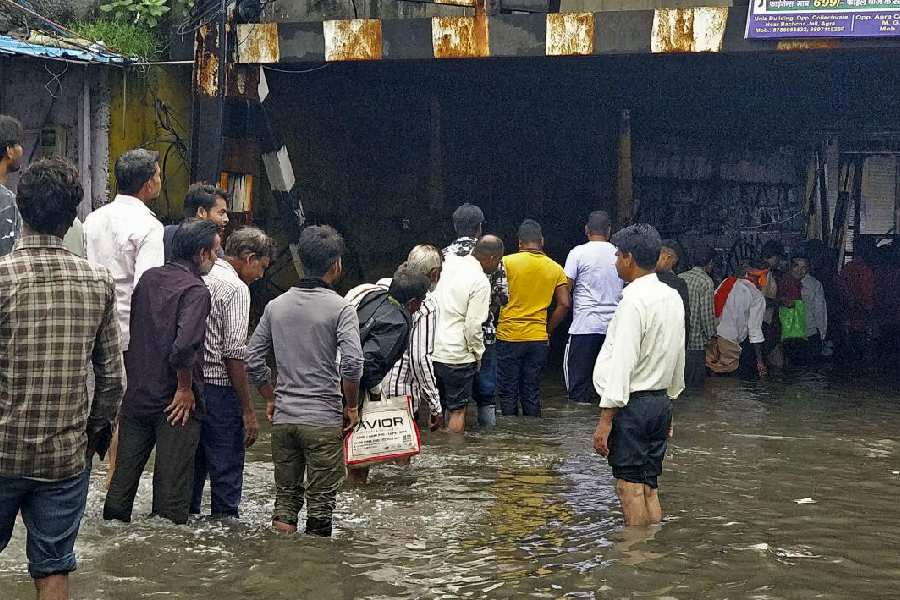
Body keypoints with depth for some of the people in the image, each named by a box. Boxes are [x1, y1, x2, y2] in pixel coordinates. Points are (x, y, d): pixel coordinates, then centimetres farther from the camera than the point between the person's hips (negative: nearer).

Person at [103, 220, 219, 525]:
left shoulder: (148, 278, 6)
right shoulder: (195, 291, -16)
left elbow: (127, 330, 14)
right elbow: (184, 346, -28)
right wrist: (186, 388, -14)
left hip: (136, 395, 6)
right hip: (174, 403, -6)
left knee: (124, 476, 14)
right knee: (171, 484, 4)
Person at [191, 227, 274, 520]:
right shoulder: (235, 288, -12)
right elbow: (234, 354, -18)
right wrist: (249, 411, -15)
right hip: (219, 388, -8)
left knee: (193, 463, 18)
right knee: (226, 472, -1)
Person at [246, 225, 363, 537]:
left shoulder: (276, 305, 6)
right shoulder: (340, 308, -9)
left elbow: (253, 361, 6)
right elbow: (352, 363, -19)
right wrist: (351, 406, -5)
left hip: (283, 417, 4)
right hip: (324, 419, -4)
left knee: (286, 495, 15)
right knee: (320, 501, 5)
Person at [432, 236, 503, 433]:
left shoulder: (449, 263, 4)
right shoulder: (481, 283, -16)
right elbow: (473, 326, -18)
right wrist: (478, 353, -2)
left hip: (432, 350, 7)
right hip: (457, 356, -7)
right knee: (457, 410, 6)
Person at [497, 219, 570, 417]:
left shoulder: (507, 262, -6)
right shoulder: (555, 269, 3)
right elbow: (565, 304, -1)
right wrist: (548, 330, 8)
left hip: (509, 336, -3)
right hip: (538, 339, 3)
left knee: (508, 394, 6)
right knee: (532, 393, 11)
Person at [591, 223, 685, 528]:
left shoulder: (634, 301, -16)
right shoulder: (673, 298, 11)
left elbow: (622, 364, -19)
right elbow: (678, 358, 17)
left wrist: (606, 419, -18)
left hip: (633, 403, -9)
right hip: (661, 401, 9)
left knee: (630, 488, -3)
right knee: (649, 486, 13)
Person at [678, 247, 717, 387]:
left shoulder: (680, 278, 8)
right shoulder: (706, 282, -11)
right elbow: (707, 314, -14)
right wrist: (712, 335, -3)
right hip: (695, 343, -7)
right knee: (693, 386, 1)